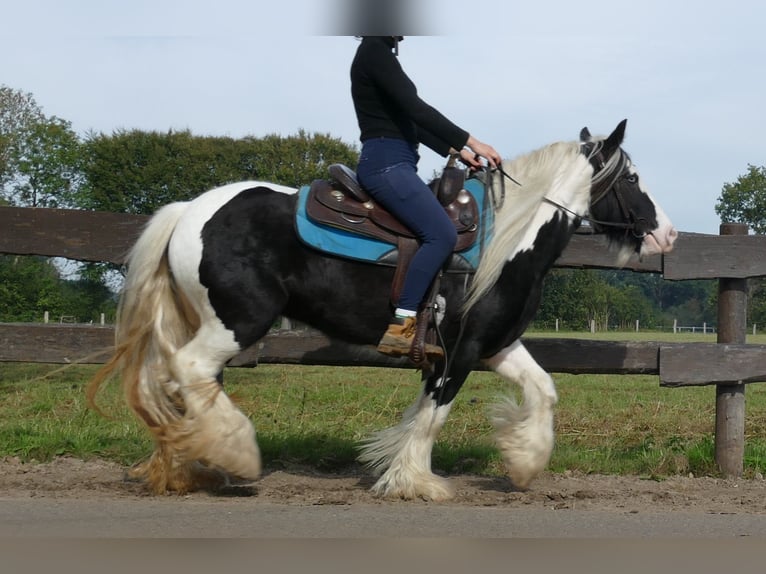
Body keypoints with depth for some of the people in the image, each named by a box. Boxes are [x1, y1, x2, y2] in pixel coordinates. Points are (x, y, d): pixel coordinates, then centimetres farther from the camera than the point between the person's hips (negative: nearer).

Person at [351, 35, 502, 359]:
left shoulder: (380, 55, 22)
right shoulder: (375, 51, -9)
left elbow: (410, 121, 23)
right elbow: (415, 108, -19)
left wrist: (456, 151, 16)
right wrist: (470, 141, -19)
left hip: (392, 165, 11)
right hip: (386, 163, -11)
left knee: (441, 234, 9)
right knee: (441, 234, -22)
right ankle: (400, 328, -25)